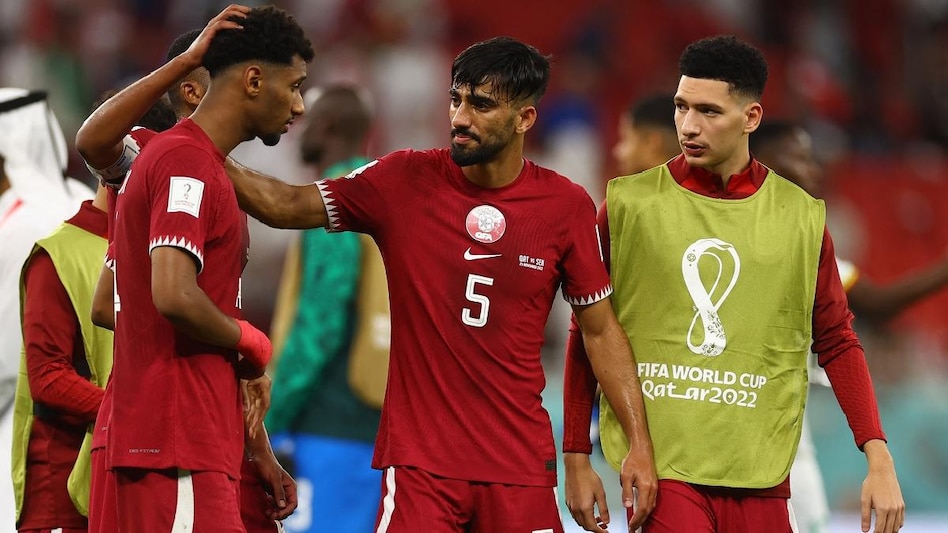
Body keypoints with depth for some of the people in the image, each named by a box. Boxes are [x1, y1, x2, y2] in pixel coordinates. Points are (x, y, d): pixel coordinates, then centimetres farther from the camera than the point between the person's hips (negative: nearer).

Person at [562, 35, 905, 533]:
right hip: (660, 468, -2)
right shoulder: (628, 203, 1)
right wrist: (575, 458, 4)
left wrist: (879, 459, 2)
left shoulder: (802, 217, 6)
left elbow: (837, 342, 11)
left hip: (760, 477, 2)